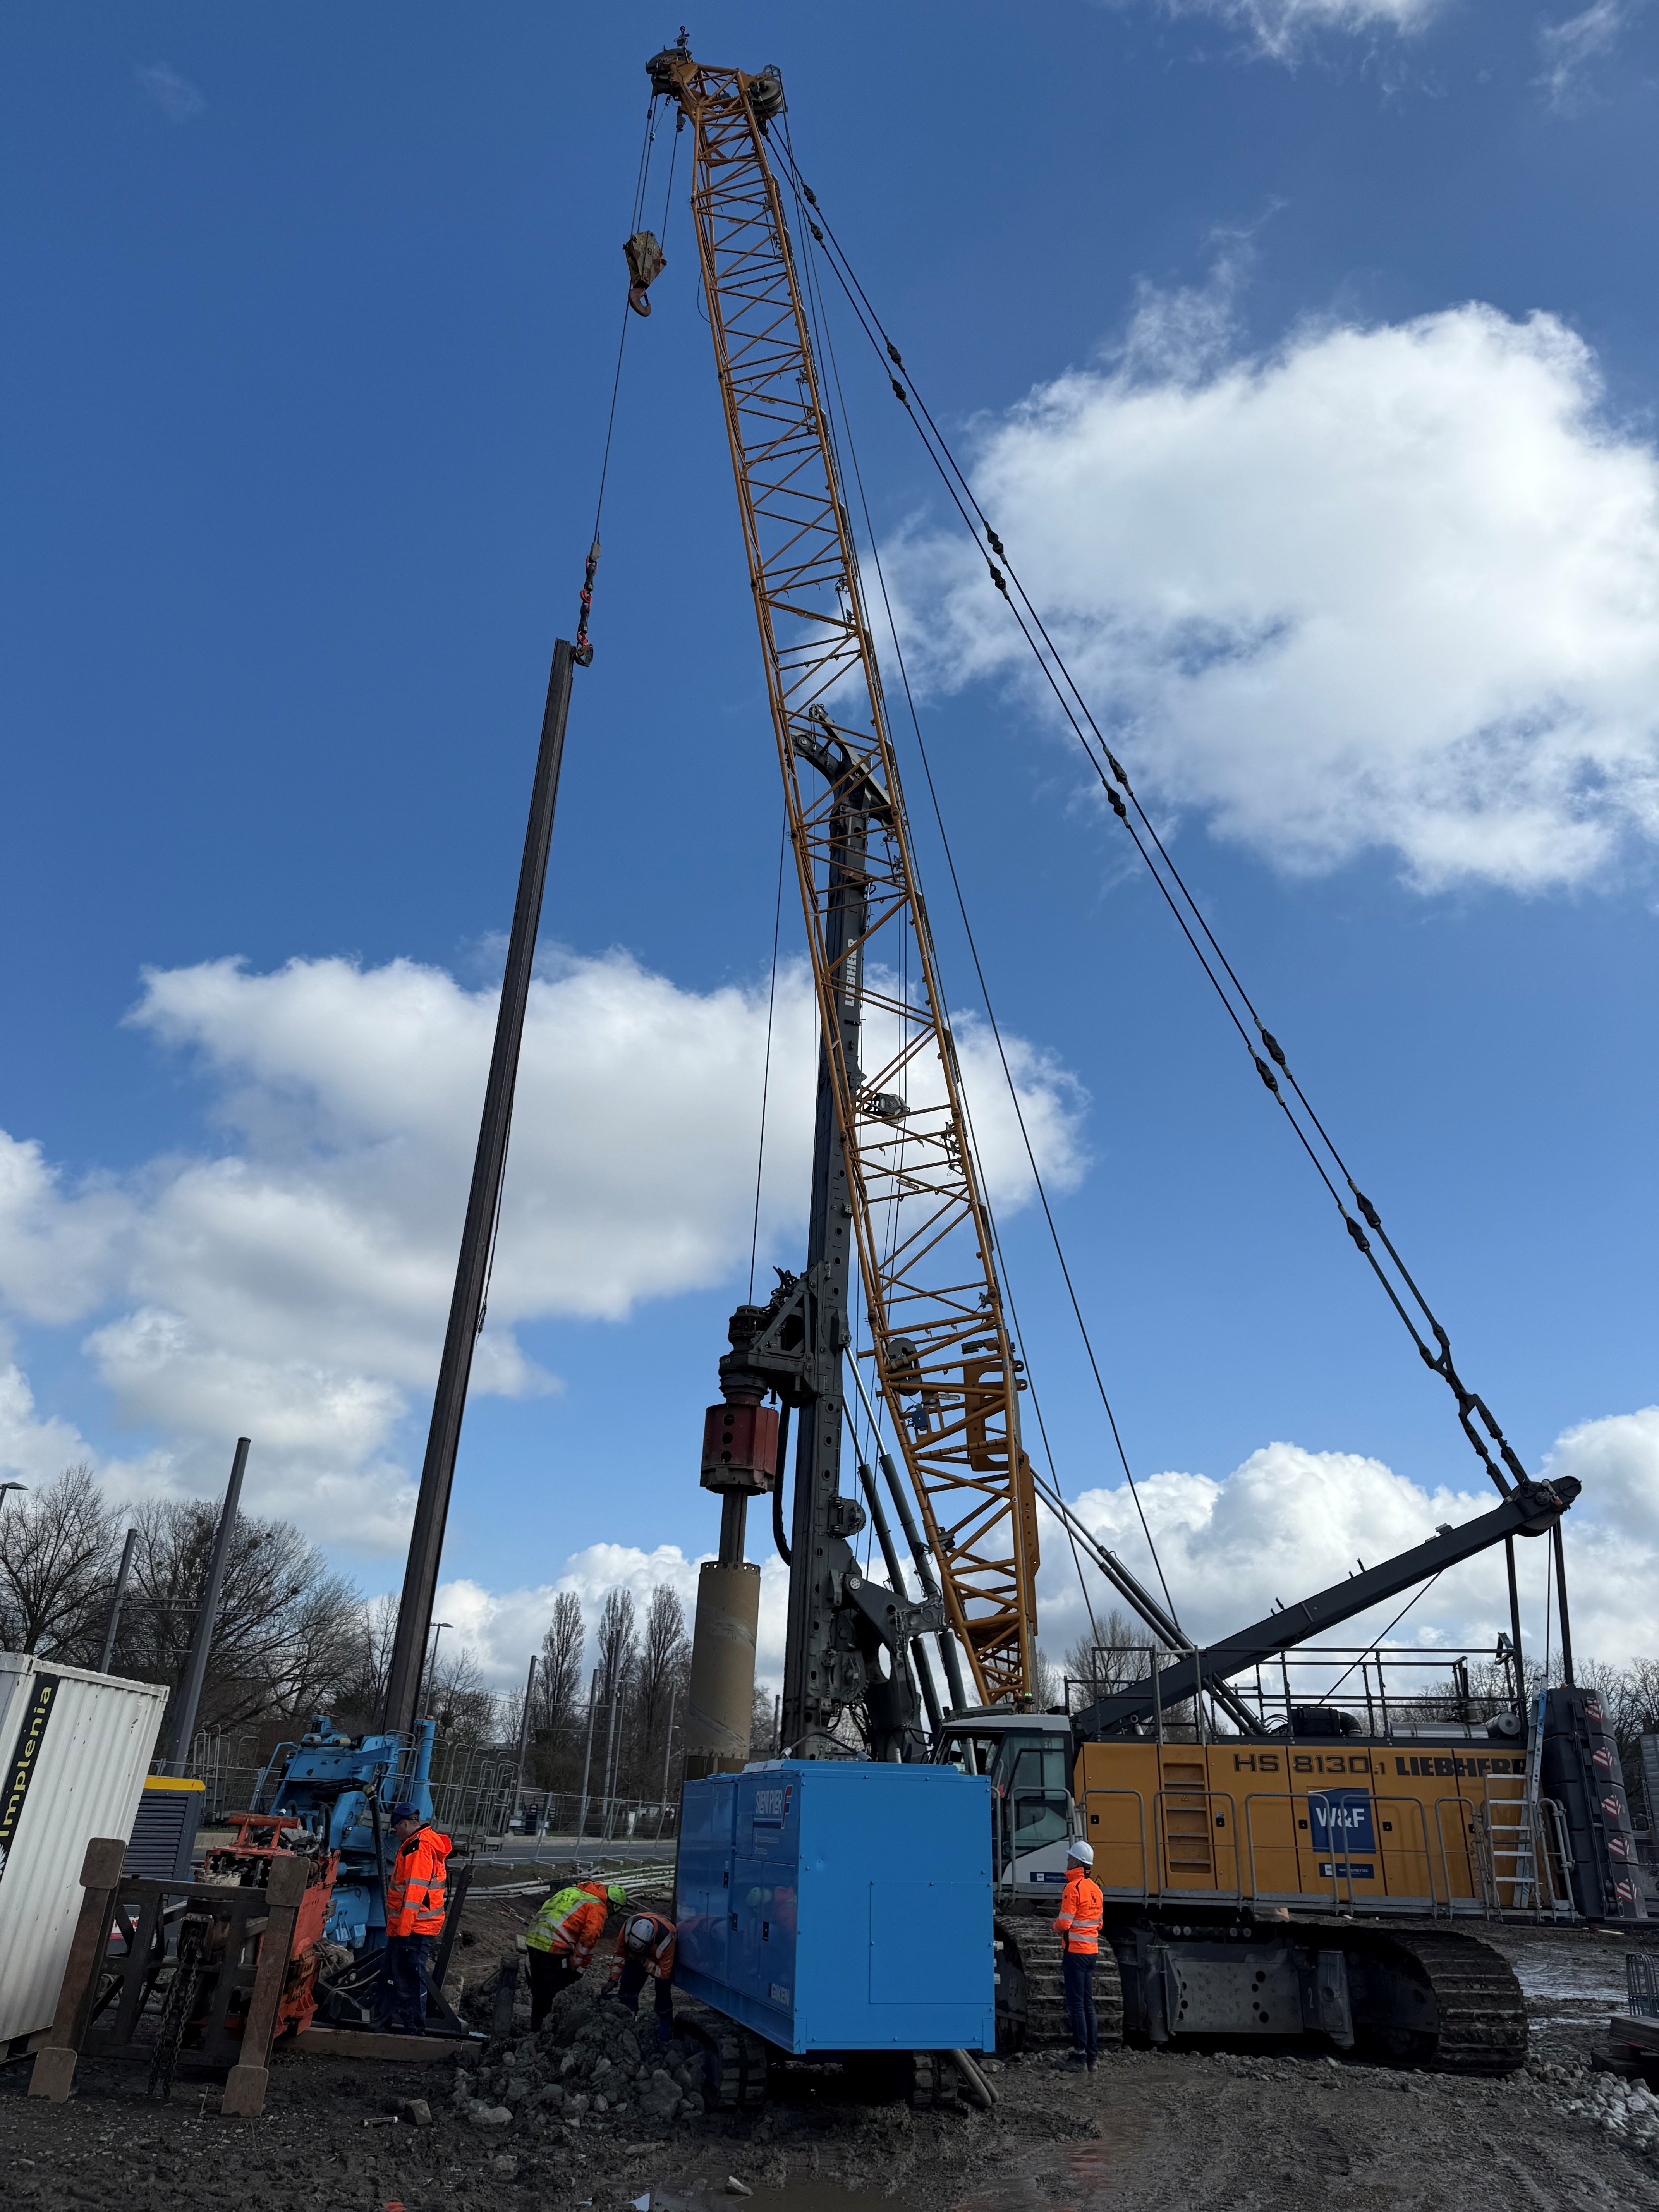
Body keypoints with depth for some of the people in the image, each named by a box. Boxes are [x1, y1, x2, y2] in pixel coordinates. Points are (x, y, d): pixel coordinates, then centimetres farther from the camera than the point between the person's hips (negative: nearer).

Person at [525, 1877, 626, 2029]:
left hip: (533, 1939, 8)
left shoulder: (571, 1890, 22)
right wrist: (577, 1968, -1)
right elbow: (589, 1940, -12)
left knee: (539, 1990, 23)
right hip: (555, 1948, -8)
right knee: (559, 1994, 5)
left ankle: (537, 2027, 35)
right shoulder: (598, 1907, -2)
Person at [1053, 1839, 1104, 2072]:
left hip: (1076, 1950, -8)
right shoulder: (1095, 1888, 10)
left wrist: (1056, 1926, 4)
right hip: (1092, 1950, 8)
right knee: (1088, 2003, 12)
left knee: (1076, 2003, -3)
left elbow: (1064, 1923, -18)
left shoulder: (1073, 1888, -16)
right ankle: (1092, 2056, 15)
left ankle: (1080, 2054, -2)